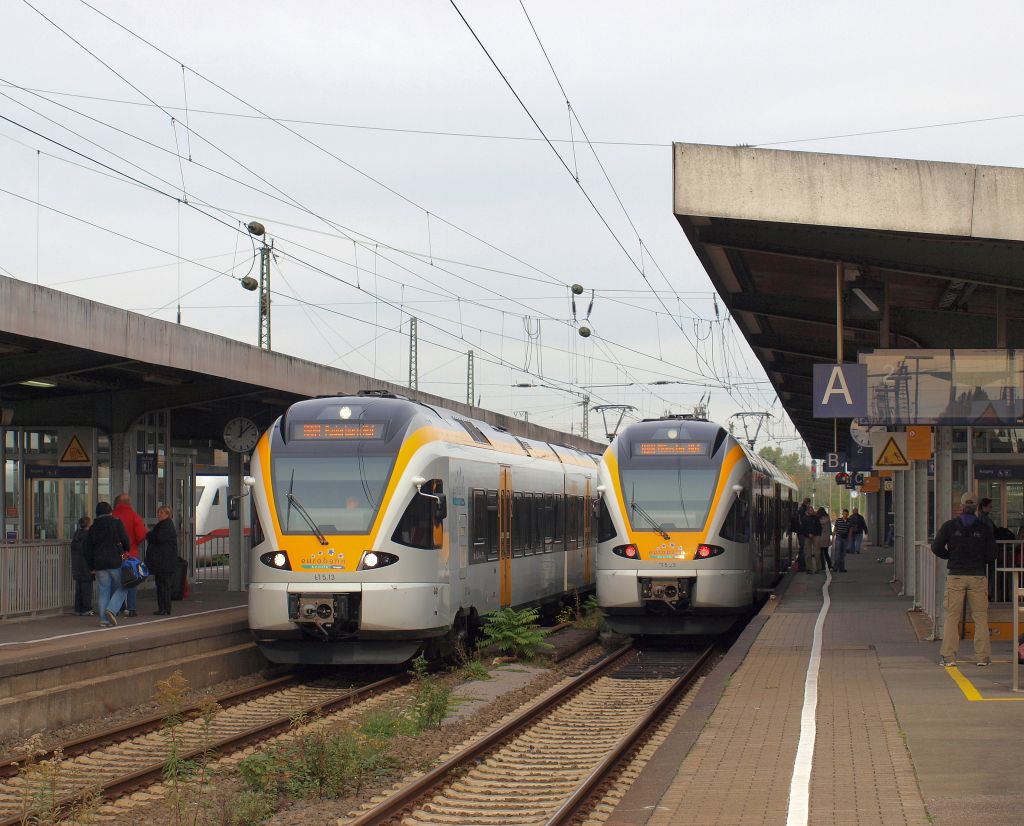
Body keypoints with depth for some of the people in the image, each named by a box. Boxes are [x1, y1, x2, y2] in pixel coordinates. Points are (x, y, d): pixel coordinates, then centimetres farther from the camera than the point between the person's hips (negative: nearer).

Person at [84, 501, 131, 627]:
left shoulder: (92, 528, 10)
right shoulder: (117, 523, -2)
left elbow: (88, 550, 11)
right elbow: (126, 541, -5)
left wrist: (91, 567, 16)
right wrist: (126, 551, 16)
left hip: (100, 564, 4)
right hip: (116, 562, -4)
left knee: (103, 591, 7)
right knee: (121, 588, 7)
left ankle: (104, 619, 2)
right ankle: (112, 609, -13)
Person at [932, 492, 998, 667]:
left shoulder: (949, 526, 0)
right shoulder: (984, 528, 1)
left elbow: (936, 547, -3)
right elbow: (991, 554, 0)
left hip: (955, 576, 0)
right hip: (978, 576, 0)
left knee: (952, 616, 3)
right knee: (980, 617, 5)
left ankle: (948, 656, -1)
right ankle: (983, 656, 2)